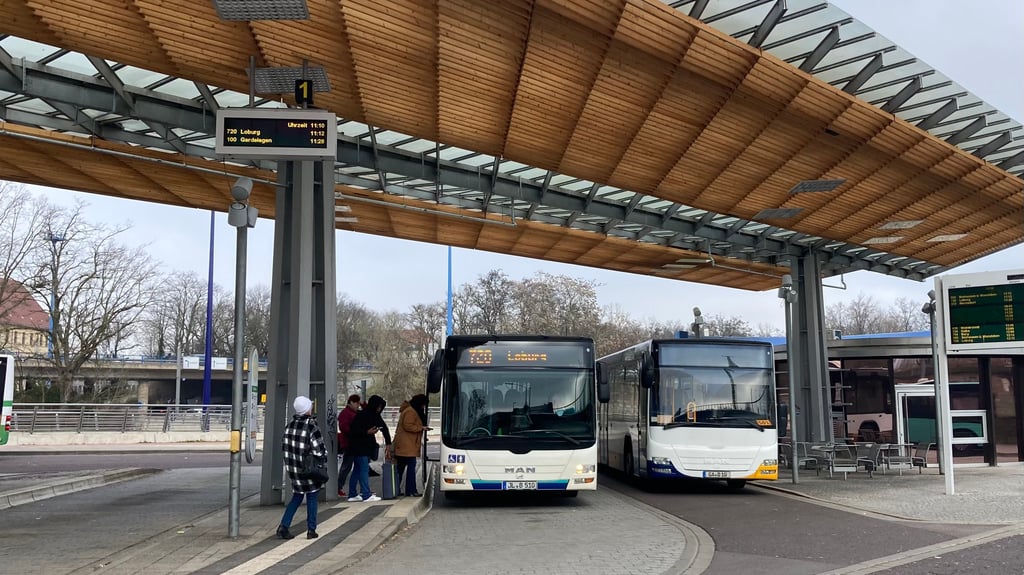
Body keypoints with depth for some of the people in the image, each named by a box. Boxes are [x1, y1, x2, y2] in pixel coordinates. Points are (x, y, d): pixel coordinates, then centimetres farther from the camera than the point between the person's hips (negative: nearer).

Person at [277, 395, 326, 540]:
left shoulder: (290, 424, 1)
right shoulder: (311, 426, -18)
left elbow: (284, 445, 9)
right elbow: (319, 450, -17)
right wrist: (323, 454, 3)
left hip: (292, 467, 5)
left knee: (297, 497, 17)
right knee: (311, 497, 8)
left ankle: (283, 526, 8)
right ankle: (311, 530, 11)